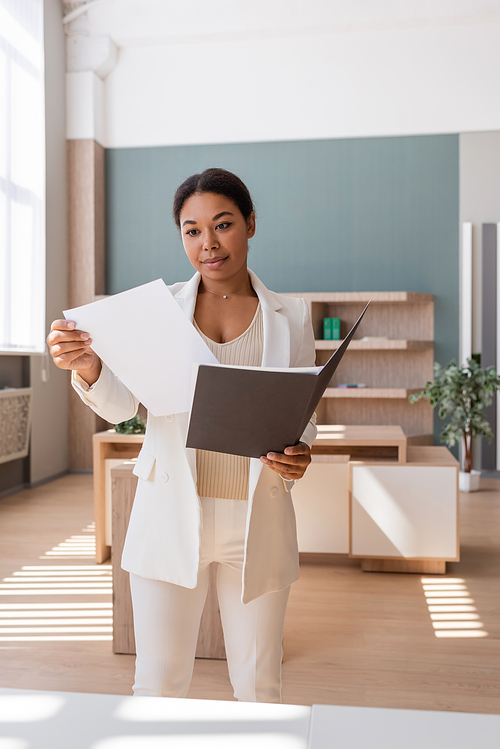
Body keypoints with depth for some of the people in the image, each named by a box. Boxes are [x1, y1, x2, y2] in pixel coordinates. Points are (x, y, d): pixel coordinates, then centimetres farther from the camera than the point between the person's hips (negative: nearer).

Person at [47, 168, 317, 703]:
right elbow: (120, 405, -5)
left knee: (259, 688, 13)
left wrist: (299, 454, -14)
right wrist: (86, 368, -26)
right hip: (171, 514, 0)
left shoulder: (289, 318, 4)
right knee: (158, 685, 8)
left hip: (257, 519, 1)